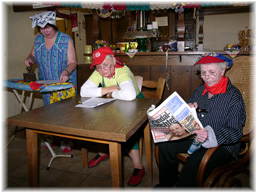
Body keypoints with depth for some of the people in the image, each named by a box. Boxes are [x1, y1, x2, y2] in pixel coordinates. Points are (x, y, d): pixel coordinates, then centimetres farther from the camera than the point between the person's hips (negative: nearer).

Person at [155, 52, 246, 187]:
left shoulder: (233, 96, -11)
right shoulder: (200, 91, 9)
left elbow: (235, 132, -18)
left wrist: (210, 135, -35)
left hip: (223, 146, -6)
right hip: (195, 138, 7)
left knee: (194, 163, -33)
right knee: (166, 144, -8)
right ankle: (168, 182, 14)